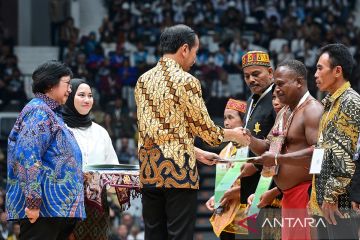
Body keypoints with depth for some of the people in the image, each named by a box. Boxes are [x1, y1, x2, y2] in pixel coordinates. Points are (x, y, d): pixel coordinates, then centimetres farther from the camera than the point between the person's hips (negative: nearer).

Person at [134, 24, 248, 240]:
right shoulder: (186, 82, -9)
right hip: (179, 171, -6)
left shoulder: (143, 81, 12)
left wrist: (196, 152, 24)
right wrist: (234, 134, 15)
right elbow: (205, 129, -4)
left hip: (148, 170, 7)